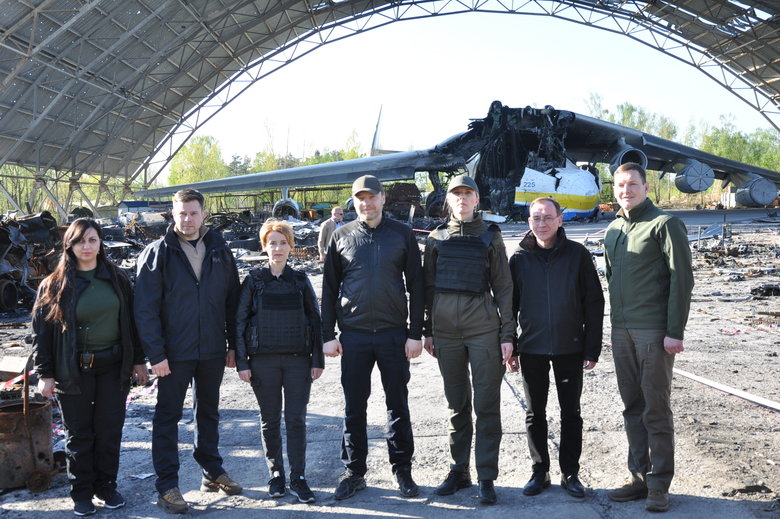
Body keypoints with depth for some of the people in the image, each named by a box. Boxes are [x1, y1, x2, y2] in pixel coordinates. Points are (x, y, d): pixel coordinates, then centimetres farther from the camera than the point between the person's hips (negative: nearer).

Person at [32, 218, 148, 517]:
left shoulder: (117, 279, 5)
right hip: (73, 370, -2)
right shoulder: (55, 285, -4)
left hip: (113, 367, 2)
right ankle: (81, 493, 19)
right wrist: (45, 374, -6)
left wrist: (138, 360, 9)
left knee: (110, 431, 6)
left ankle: (106, 487, 22)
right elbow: (41, 332, -3)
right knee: (79, 434, 6)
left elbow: (130, 321, 10)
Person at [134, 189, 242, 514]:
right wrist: (155, 353, -16)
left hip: (213, 350, 4)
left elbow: (232, 301, 8)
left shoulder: (220, 251, 4)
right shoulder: (157, 253, -7)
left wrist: (233, 345, 6)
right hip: (174, 353, -4)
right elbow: (146, 309, -11)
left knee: (208, 412, 17)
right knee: (168, 416, 3)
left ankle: (212, 471, 32)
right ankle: (167, 486, 11)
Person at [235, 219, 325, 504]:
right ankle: (276, 474, 21)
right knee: (270, 419, 8)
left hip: (298, 359, 0)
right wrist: (241, 362, -5)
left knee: (296, 419, 0)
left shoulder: (300, 280, 5)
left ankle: (298, 478, 7)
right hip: (263, 360, 0)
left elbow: (316, 320, 6)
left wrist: (318, 360, 1)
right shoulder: (254, 280, 1)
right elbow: (240, 322, 1)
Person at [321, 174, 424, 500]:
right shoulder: (342, 236, 6)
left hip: (394, 333, -1)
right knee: (354, 407, 6)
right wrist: (328, 335, 1)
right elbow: (329, 288, 7)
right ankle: (354, 472, 17)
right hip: (353, 336, 1)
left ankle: (402, 470, 19)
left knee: (398, 405, 7)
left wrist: (415, 333, -3)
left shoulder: (402, 235, 3)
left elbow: (415, 285, 3)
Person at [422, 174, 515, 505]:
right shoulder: (437, 238, 10)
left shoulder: (490, 236, 4)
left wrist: (507, 334, -3)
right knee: (456, 404, 10)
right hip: (445, 326, 2)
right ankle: (458, 471, 19)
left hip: (483, 325, -2)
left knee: (486, 403, -2)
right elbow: (428, 286, 12)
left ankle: (486, 477, 5)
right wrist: (427, 331, 8)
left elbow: (503, 287, 3)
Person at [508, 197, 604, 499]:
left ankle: (570, 474, 19)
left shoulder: (578, 255, -3)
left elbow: (594, 304, -1)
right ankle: (539, 472, 21)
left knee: (571, 413, 8)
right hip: (531, 348, 1)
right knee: (535, 414, 9)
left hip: (570, 348, -1)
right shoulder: (520, 258, 2)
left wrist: (592, 349, -5)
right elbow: (509, 304, 7)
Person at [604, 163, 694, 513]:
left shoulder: (664, 224, -6)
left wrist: (675, 331, -16)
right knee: (632, 407, 10)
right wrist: (616, 321, 15)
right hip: (621, 331, 7)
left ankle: (659, 484, 7)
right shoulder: (612, 231, 14)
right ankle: (640, 477, 19)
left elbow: (682, 279, -11)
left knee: (656, 408, -2)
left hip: (654, 332, -6)